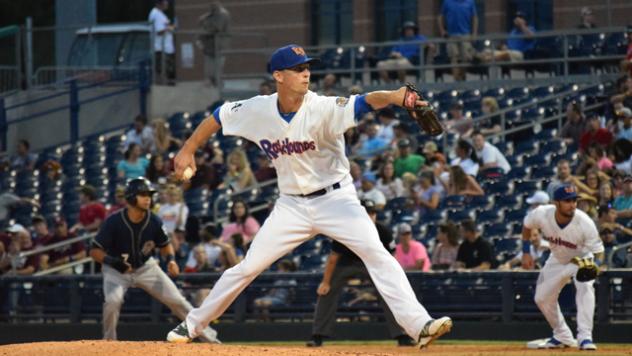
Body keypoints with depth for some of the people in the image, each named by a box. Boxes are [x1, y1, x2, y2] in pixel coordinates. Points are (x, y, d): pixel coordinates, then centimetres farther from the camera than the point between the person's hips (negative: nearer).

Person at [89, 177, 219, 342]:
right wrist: (113, 261, -38)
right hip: (116, 271, -3)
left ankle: (209, 335, 7)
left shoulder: (154, 222, -15)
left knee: (176, 299, -2)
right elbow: (95, 251, -21)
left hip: (145, 267, 3)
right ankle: (109, 341, -6)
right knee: (113, 300, -30)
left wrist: (170, 258, -17)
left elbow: (165, 245, 4)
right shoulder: (113, 222, -26)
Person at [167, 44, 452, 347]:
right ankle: (192, 325, 19)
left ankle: (419, 325, -26)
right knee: (248, 267, 3)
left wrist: (393, 96, -58)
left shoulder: (323, 108, -20)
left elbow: (364, 103, -38)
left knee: (376, 254, -21)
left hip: (336, 198, -3)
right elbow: (218, 117, 10)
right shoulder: (257, 110, -9)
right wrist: (187, 150, 7)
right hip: (292, 205, 3)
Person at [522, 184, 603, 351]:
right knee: (542, 298, 8)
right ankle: (562, 337, 29)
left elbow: (598, 250, -26)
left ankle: (585, 337, -32)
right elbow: (526, 225, -3)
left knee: (585, 286, -32)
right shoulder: (542, 214, -27)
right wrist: (526, 252, -5)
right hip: (557, 260, 4)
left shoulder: (585, 223, -34)